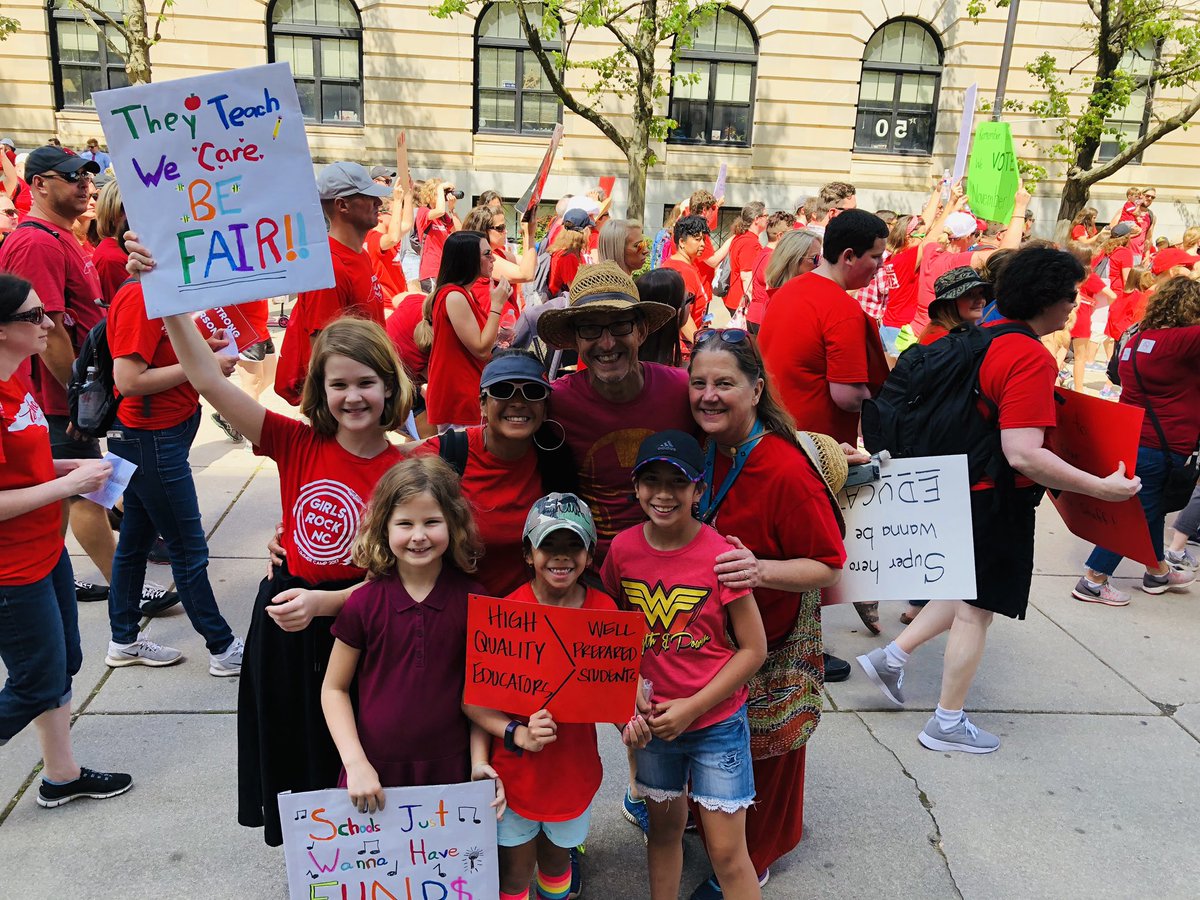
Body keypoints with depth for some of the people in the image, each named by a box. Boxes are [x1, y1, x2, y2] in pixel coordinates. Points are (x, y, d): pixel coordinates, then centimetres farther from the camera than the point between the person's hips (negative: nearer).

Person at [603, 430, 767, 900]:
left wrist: (692, 707, -15)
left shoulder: (720, 556, -18)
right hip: (652, 719, 3)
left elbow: (753, 648, -12)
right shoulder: (623, 548, -7)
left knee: (727, 851, 4)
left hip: (717, 721, -3)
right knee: (664, 828, 20)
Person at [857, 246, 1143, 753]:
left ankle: (891, 656, 24)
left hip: (967, 487, 9)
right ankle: (947, 725, 19)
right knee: (977, 609, 5)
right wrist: (1101, 487, -23)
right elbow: (1023, 454, -29)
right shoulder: (1032, 359, -23)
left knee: (970, 593, 24)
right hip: (998, 500, -8)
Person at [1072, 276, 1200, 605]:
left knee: (1153, 506, 23)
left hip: (1129, 438, 9)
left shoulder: (1139, 338, 7)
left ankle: (1158, 571, 40)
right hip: (1161, 447, -9)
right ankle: (1093, 582, 8)